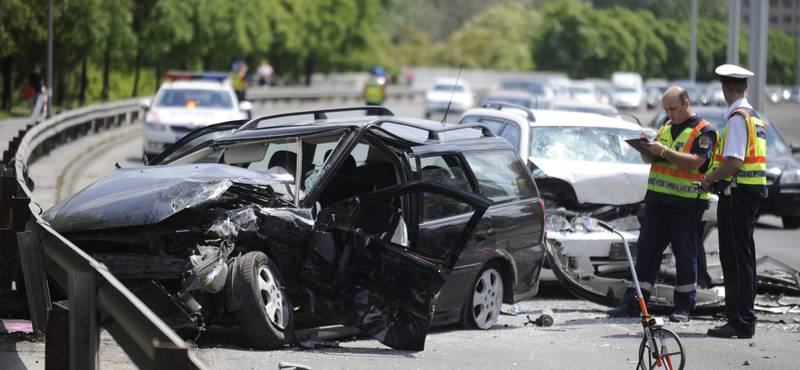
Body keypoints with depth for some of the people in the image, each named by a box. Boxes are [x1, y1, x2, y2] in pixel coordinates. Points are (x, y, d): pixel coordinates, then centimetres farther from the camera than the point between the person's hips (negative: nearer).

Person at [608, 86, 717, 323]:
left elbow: (695, 162, -17)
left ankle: (684, 307, 7)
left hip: (686, 203, -6)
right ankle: (633, 303, 4)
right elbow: (649, 159, 20)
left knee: (685, 254, 0)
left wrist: (663, 151, -22)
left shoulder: (703, 131, -4)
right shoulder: (667, 127, 18)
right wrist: (646, 147, -3)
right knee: (647, 249, 3)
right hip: (657, 199, 6)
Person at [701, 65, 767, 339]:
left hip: (737, 193, -10)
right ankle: (744, 320, 18)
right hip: (751, 193, 10)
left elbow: (733, 163, -22)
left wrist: (708, 179, -8)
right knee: (743, 258, 14)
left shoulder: (737, 118, -15)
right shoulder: (755, 117, 16)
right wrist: (715, 180, 15)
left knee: (736, 260, -8)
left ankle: (740, 322, -8)